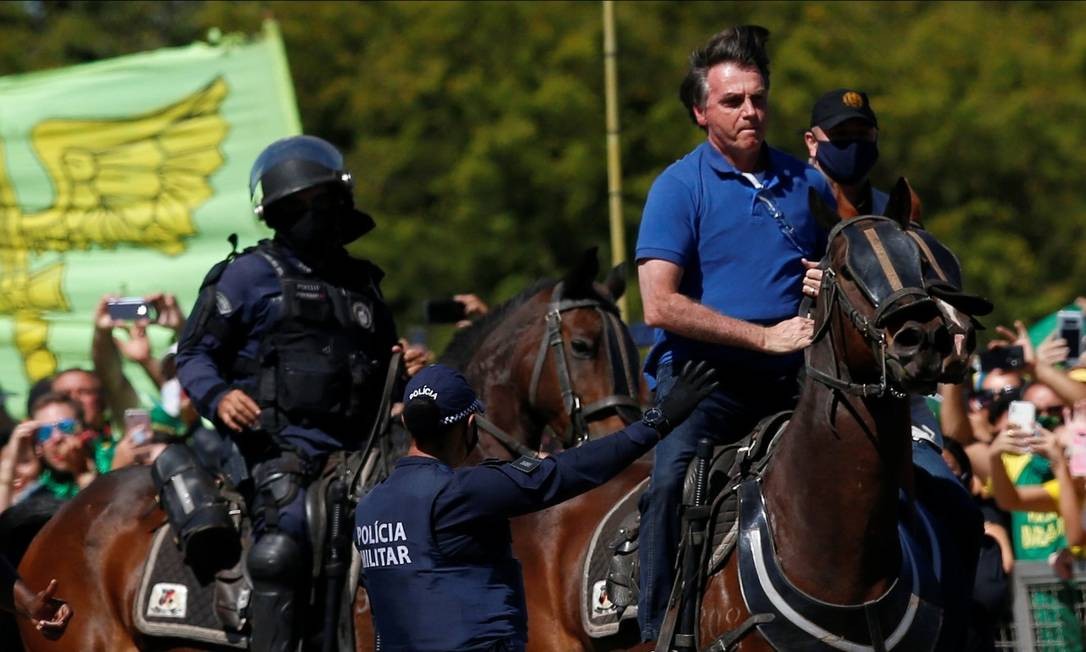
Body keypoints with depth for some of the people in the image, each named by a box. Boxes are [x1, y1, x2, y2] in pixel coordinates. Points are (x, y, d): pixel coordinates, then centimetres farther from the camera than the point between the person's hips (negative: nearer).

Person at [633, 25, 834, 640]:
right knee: (671, 482, -28)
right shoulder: (679, 188, -1)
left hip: (790, 381, 5)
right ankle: (657, 630, -21)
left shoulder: (806, 182, 12)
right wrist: (765, 336, -14)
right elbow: (661, 305, -11)